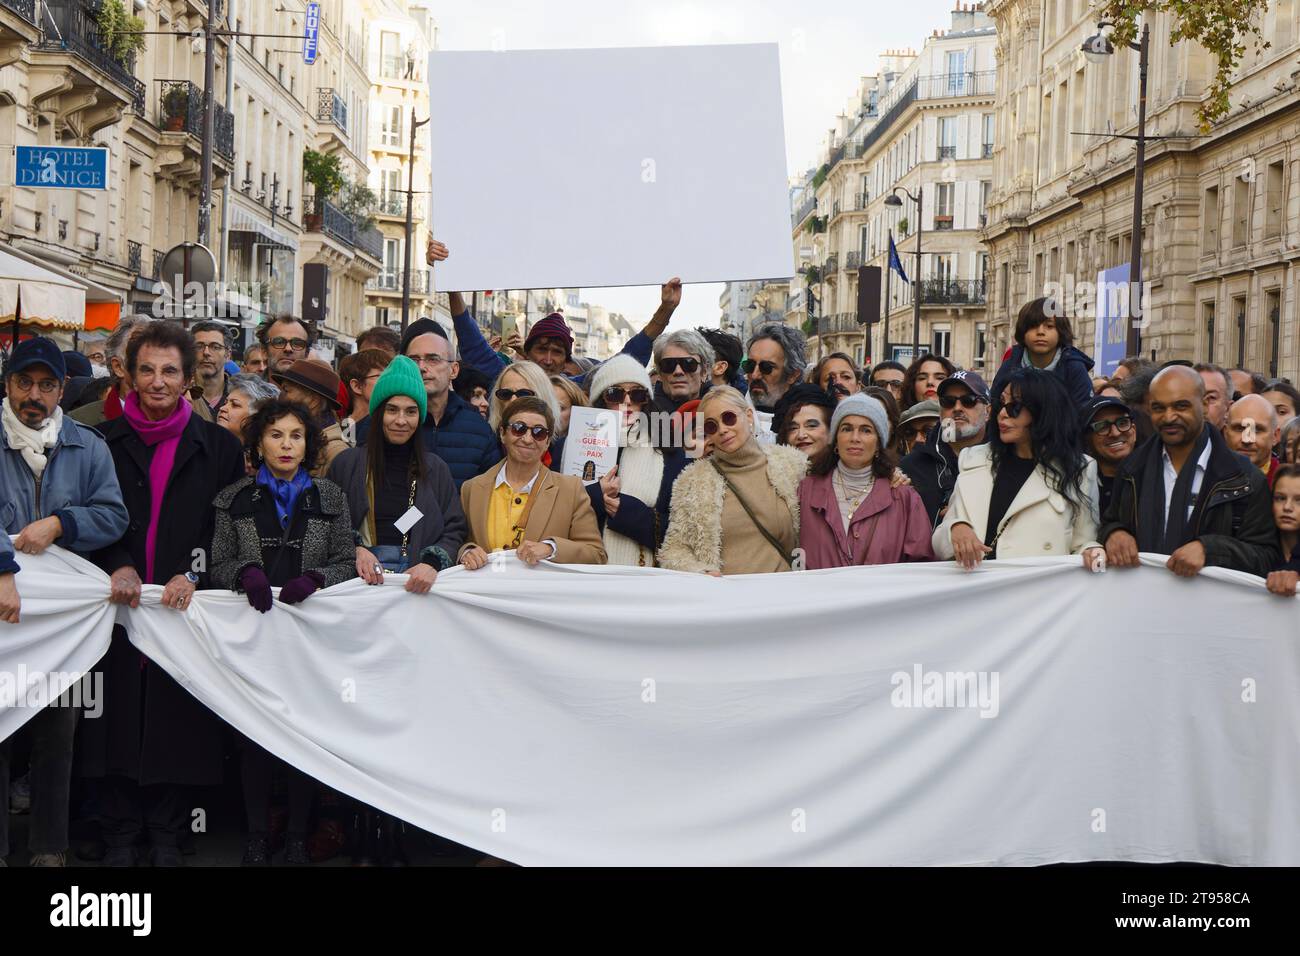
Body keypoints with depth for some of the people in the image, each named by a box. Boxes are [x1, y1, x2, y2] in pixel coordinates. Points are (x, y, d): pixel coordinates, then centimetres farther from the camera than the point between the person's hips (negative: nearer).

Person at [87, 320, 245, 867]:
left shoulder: (219, 447, 6)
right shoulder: (104, 443, 8)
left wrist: (192, 574, -10)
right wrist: (117, 567, -10)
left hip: (186, 603, -1)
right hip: (120, 599, 1)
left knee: (177, 720, 2)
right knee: (120, 716, 2)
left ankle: (166, 836, 14)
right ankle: (120, 836, 14)